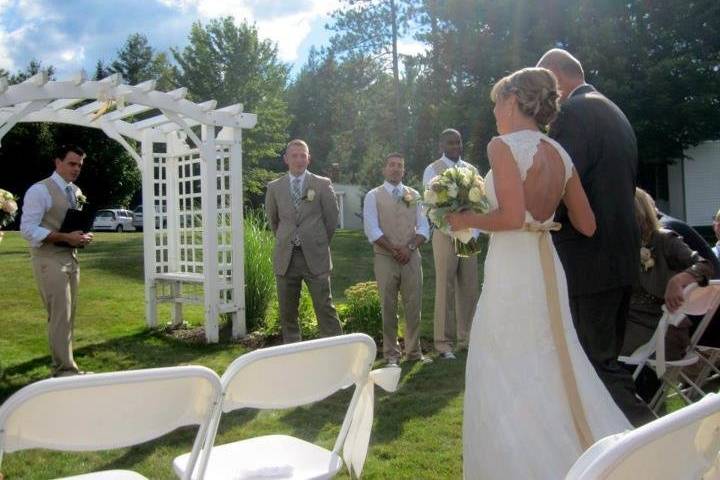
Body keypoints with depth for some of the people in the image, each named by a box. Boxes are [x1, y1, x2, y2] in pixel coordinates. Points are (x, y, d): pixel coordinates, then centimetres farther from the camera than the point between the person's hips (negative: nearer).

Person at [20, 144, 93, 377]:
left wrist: (84, 235, -1)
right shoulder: (40, 190, -11)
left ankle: (61, 366, 22)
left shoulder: (77, 192, 12)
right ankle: (66, 370, -1)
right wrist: (66, 237, -23)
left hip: (71, 257, 8)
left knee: (69, 315, 12)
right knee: (60, 316, -8)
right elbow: (28, 229, -16)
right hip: (49, 259, -8)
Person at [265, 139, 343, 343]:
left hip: (315, 257, -2)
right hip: (285, 258, 2)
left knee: (325, 307, -3)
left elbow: (332, 217, 8)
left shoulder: (322, 184, 1)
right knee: (287, 312, 8)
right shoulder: (274, 187, 7)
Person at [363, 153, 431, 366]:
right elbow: (372, 230, -6)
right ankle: (391, 354, 13)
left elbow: (423, 228, 7)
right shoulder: (373, 196, 4)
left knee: (414, 306, 4)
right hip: (385, 258, -2)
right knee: (388, 307, 4)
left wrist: (409, 247, -9)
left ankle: (414, 351, 16)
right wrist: (394, 250, -12)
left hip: (412, 257, 2)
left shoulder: (414, 195, 12)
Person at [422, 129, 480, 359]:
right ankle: (443, 342, 4)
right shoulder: (433, 170, 1)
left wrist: (475, 233, -6)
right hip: (446, 235, -4)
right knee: (445, 290, -3)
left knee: (469, 290, 5)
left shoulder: (471, 169, 13)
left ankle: (465, 339, 16)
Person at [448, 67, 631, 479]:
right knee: (551, 370, 20)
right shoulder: (560, 153, 9)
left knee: (508, 378, 6)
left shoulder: (503, 145, -12)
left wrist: (466, 220, -7)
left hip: (511, 272, -8)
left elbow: (512, 217, -24)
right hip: (548, 268, 8)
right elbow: (587, 225, 10)